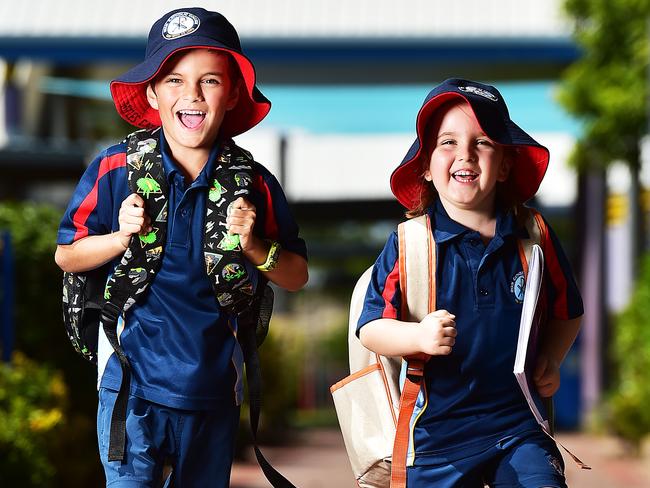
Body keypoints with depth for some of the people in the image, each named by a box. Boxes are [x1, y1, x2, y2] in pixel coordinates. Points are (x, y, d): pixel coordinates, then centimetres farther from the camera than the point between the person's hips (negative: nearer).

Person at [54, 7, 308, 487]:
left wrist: (255, 246, -13)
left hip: (214, 390, 2)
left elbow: (296, 277, 5)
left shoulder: (253, 184, -1)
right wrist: (122, 237, -14)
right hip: (131, 381, -2)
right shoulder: (116, 169, -5)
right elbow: (66, 256, 3)